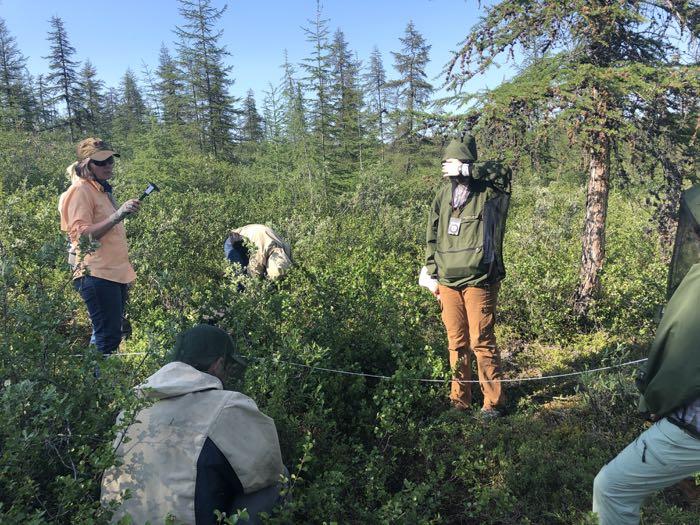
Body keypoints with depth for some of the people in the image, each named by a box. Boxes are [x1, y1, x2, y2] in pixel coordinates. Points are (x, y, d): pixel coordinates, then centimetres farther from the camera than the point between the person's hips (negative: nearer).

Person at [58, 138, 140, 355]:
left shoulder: (102, 189, 21)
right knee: (108, 338, -12)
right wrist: (117, 215, -24)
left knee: (112, 335, 10)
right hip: (96, 274, -9)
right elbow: (82, 235, -17)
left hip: (115, 273, 9)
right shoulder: (80, 190, -7)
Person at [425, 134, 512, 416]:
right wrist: (432, 275, 10)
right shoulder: (443, 195, 8)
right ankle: (459, 398, 25)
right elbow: (433, 238, 13)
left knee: (482, 342, 0)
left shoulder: (488, 193, -6)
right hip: (448, 282, 5)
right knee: (456, 342, 11)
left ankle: (493, 401, 15)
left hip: (478, 280, -5)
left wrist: (465, 170, -24)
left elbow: (501, 172, -29)